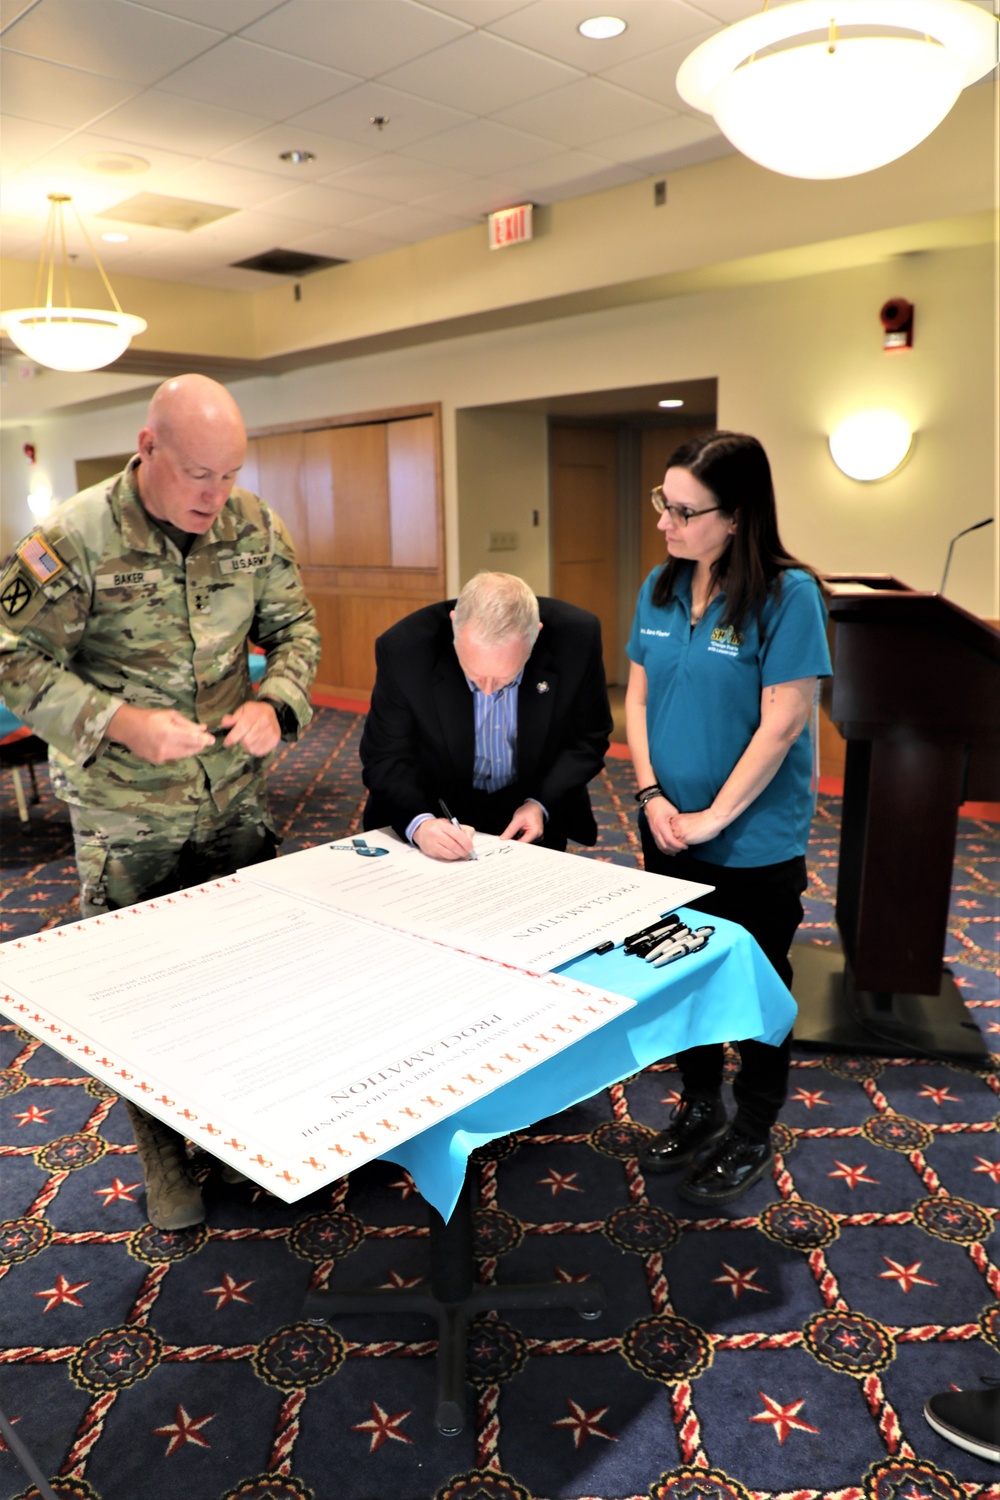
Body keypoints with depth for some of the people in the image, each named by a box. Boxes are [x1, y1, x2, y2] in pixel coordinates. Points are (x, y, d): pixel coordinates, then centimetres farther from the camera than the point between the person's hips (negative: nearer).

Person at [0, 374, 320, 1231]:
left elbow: (295, 626, 4)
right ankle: (164, 1159, 31)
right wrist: (116, 722, -27)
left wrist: (276, 703, -16)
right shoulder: (75, 540, -17)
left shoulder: (252, 525, -4)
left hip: (235, 795, 4)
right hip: (126, 813, -4)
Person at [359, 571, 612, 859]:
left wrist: (541, 804, -17)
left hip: (530, 817, 0)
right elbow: (385, 759, -14)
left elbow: (589, 737, -4)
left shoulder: (576, 636, -20)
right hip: (437, 815, 0)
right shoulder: (404, 648, -23)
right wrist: (419, 823, -32)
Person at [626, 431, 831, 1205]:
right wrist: (653, 795, -6)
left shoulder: (788, 595, -17)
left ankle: (753, 1134, 33)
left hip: (755, 843, -5)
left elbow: (782, 725, -19)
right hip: (669, 832, 6)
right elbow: (638, 697, 5)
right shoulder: (661, 587, 1)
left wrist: (715, 816, -16)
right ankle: (700, 1107, 41)